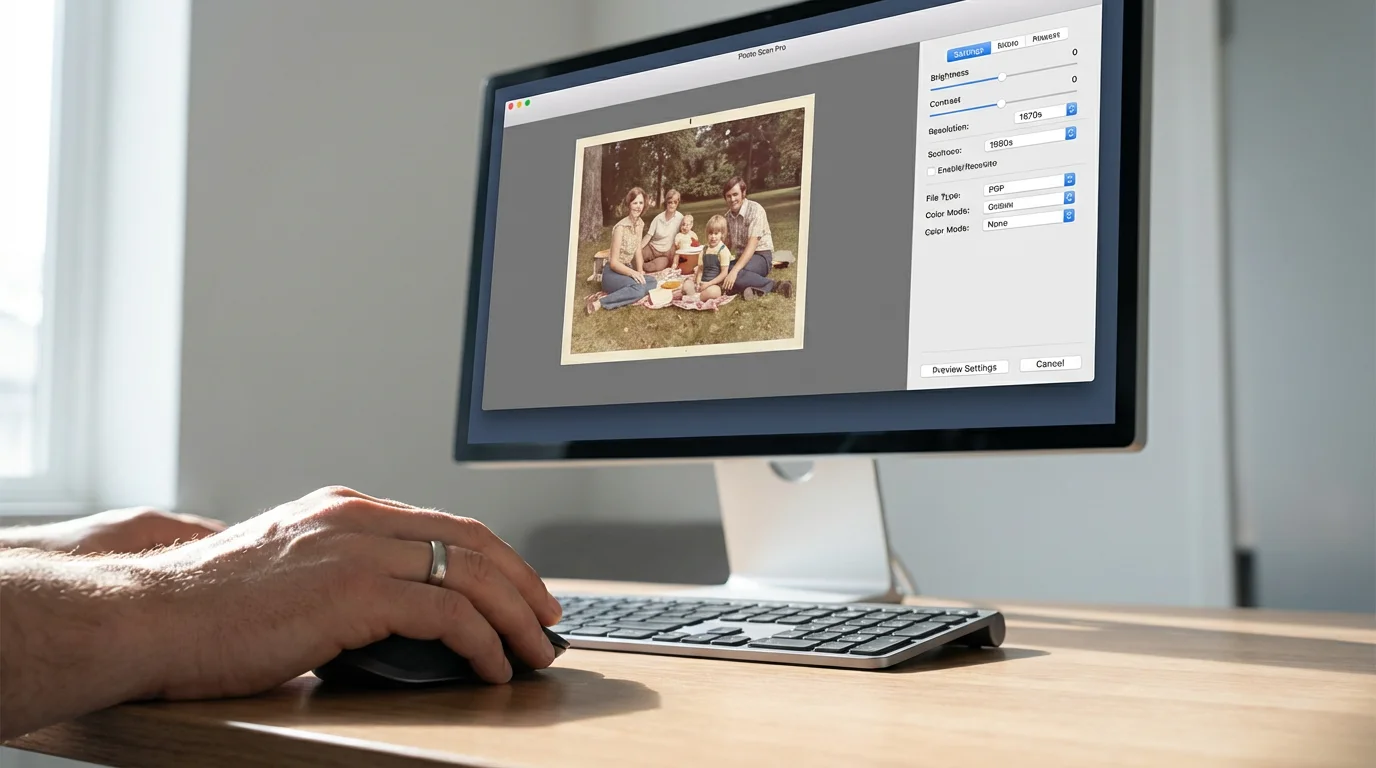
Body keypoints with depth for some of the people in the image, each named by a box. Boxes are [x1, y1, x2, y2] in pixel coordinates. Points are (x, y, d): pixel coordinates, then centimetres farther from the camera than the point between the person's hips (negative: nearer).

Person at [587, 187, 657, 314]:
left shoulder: (640, 224, 4)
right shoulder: (621, 227, -20)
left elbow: (638, 252, 8)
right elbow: (613, 263, -19)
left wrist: (640, 272, -7)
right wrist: (633, 273, -30)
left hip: (626, 270, 8)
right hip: (612, 273, -8)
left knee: (652, 282, -16)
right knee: (639, 288, -33)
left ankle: (615, 292, -14)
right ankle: (600, 303, -28)